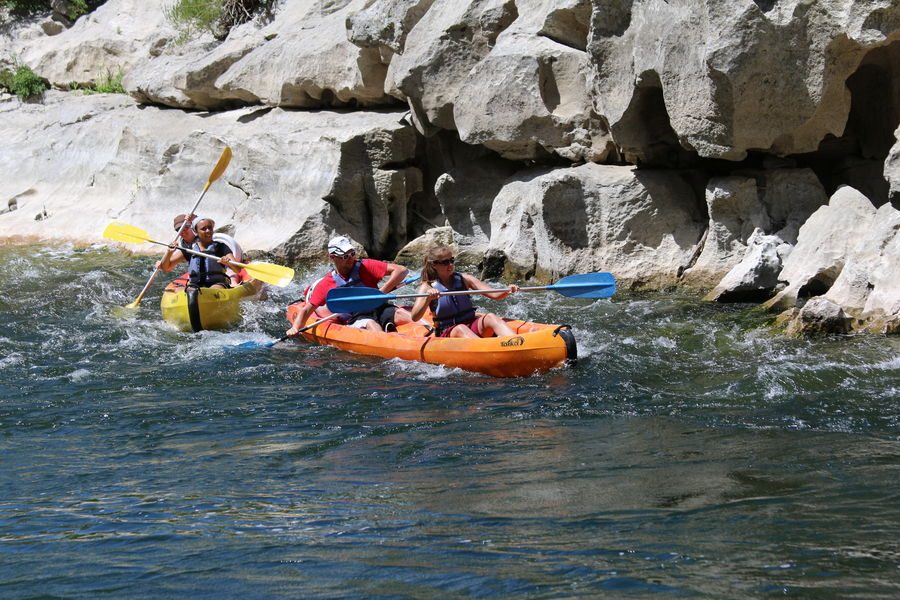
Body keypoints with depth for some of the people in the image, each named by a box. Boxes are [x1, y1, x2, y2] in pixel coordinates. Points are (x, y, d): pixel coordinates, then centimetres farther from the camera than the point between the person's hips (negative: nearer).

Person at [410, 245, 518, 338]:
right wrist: (427, 299, -30)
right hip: (446, 335, -3)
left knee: (490, 317, -25)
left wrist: (507, 291, -21)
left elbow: (495, 295, 1)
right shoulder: (428, 287, 1)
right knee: (460, 329, -35)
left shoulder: (464, 279, 8)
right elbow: (414, 318, -13)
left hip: (472, 328, 3)